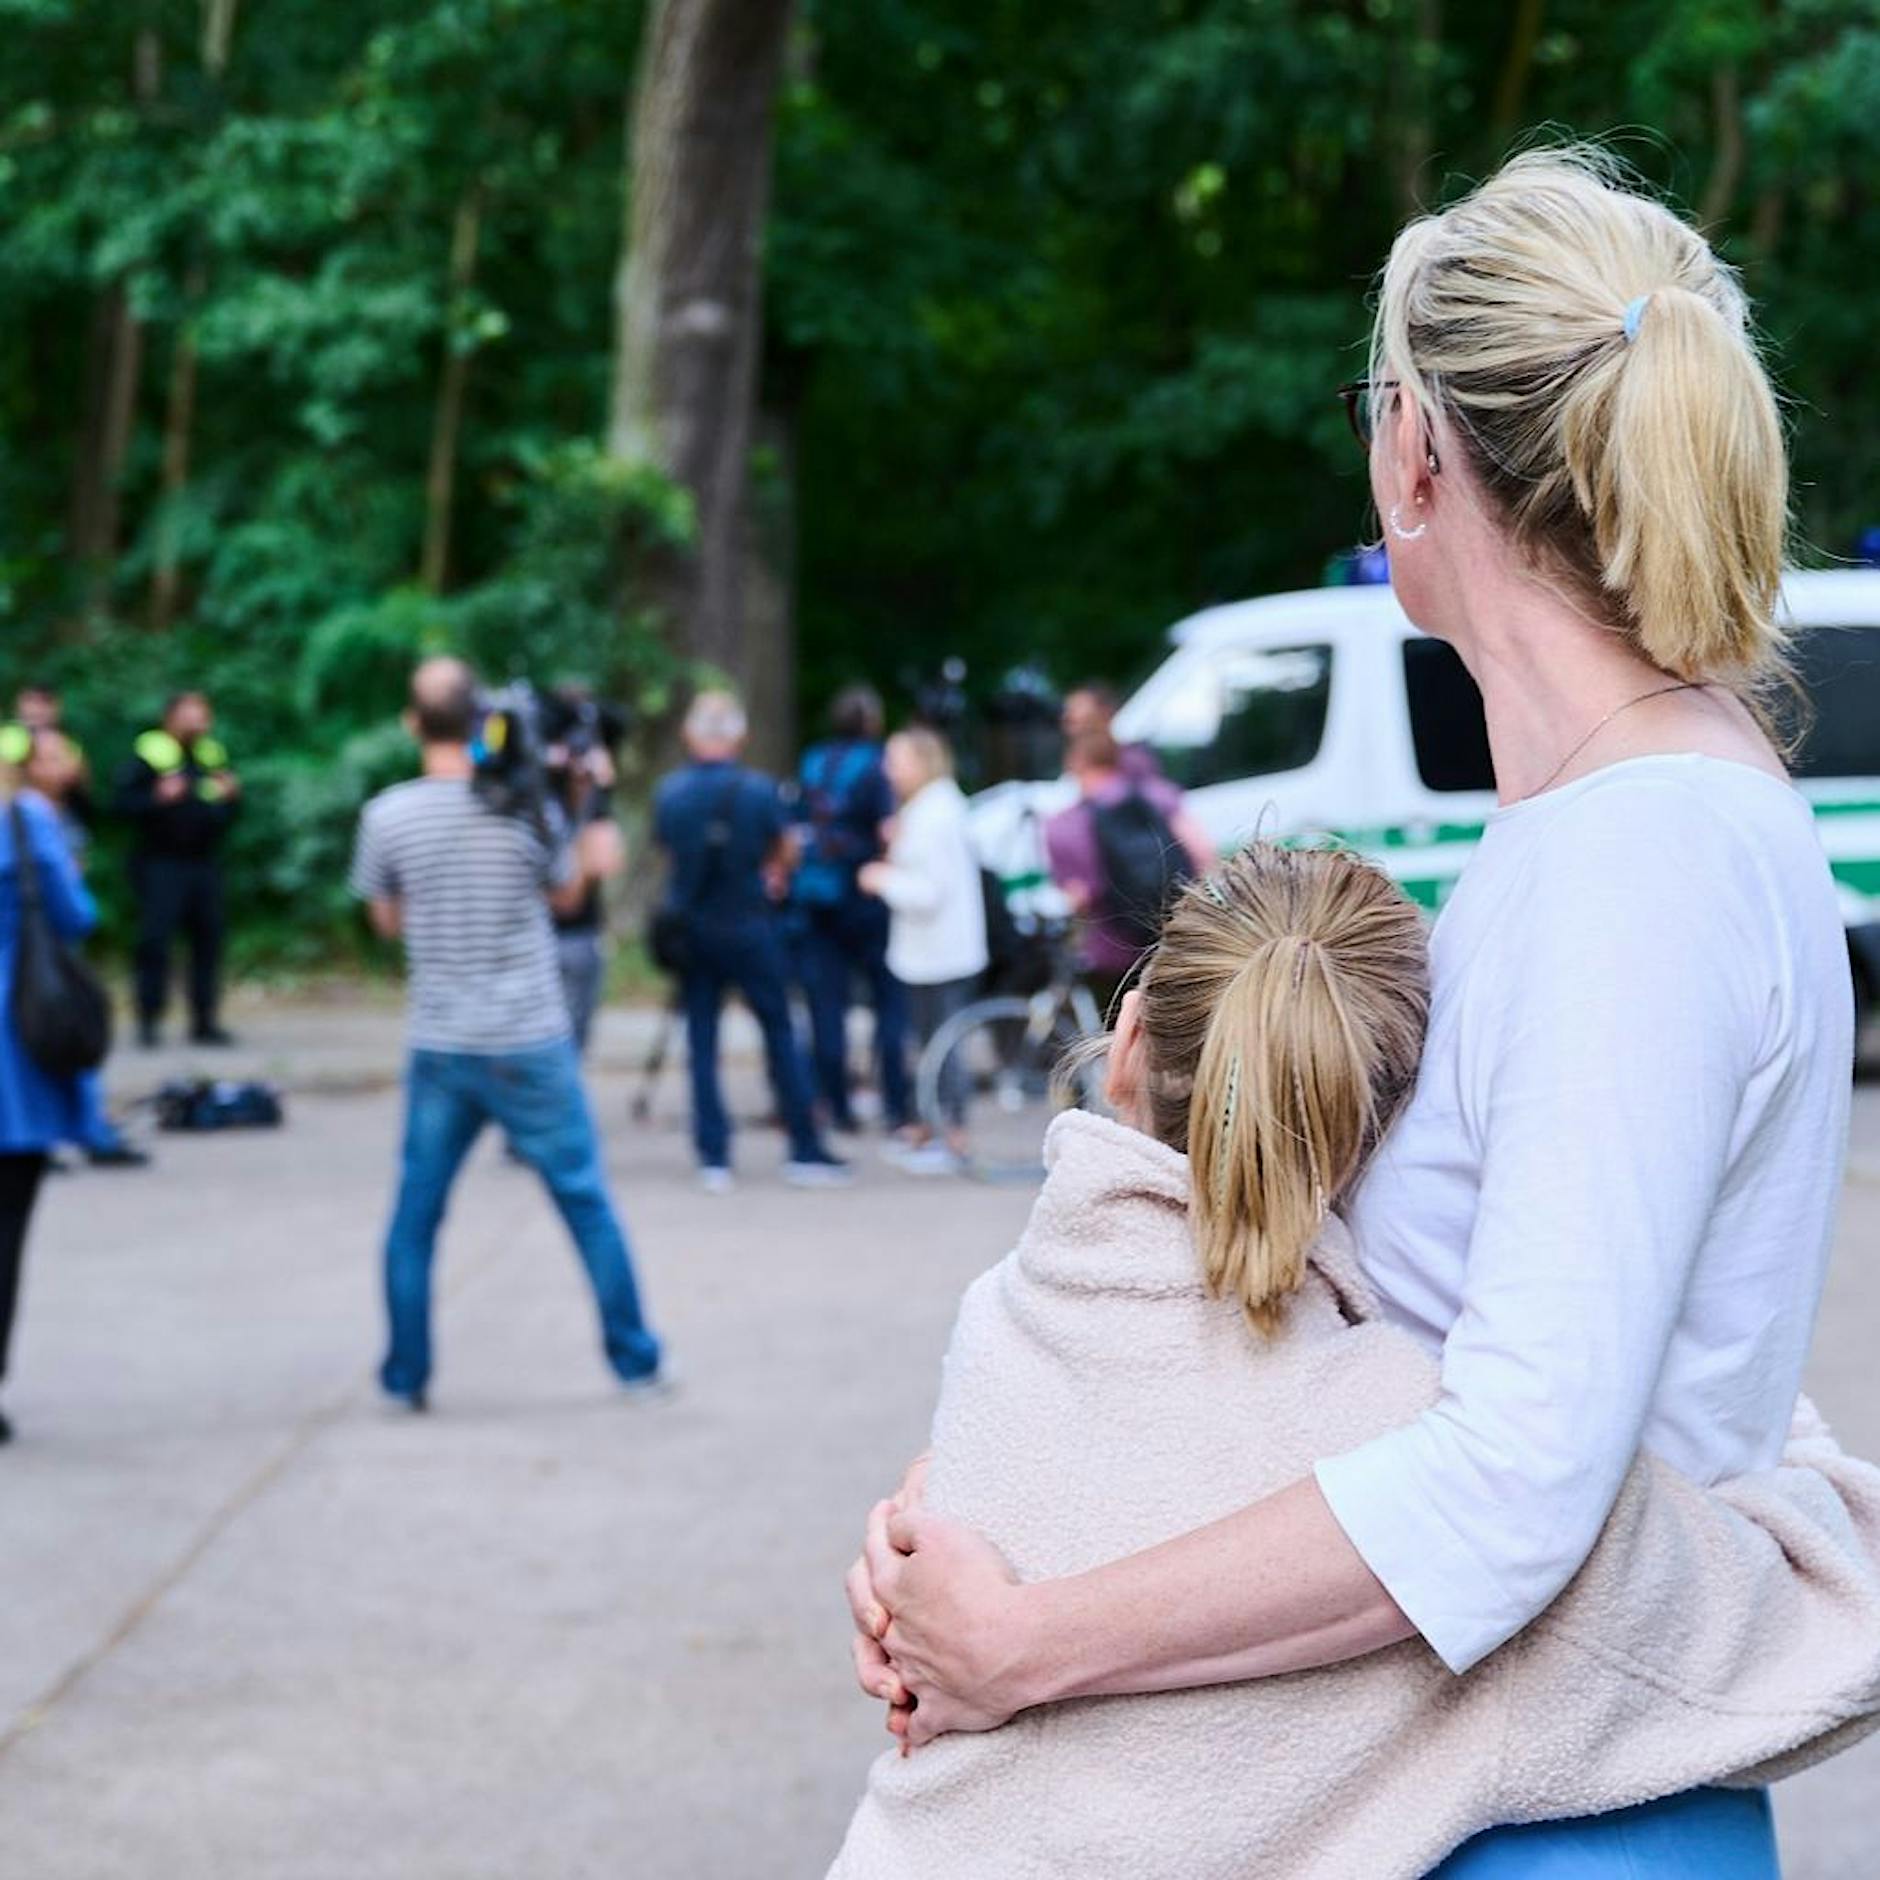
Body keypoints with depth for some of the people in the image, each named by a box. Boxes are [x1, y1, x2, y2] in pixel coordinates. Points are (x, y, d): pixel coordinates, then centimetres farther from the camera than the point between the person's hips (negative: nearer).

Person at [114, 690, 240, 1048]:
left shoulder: (213, 756, 14)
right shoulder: (148, 754, -3)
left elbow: (228, 815, 21)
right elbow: (123, 801, -9)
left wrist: (231, 797, -1)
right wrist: (158, 798, -23)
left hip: (203, 862, 5)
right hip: (160, 862, -5)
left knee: (207, 939, 5)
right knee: (155, 938, -9)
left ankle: (204, 1021, 13)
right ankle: (149, 1019, -1)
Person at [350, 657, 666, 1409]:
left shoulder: (387, 816, -7)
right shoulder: (526, 806, -9)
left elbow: (386, 920, 8)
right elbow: (568, 893, 9)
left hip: (439, 1050, 1)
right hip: (531, 1047, -1)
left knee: (415, 1213, 12)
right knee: (587, 1202, 10)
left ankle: (405, 1376, 13)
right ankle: (637, 1361, 15)